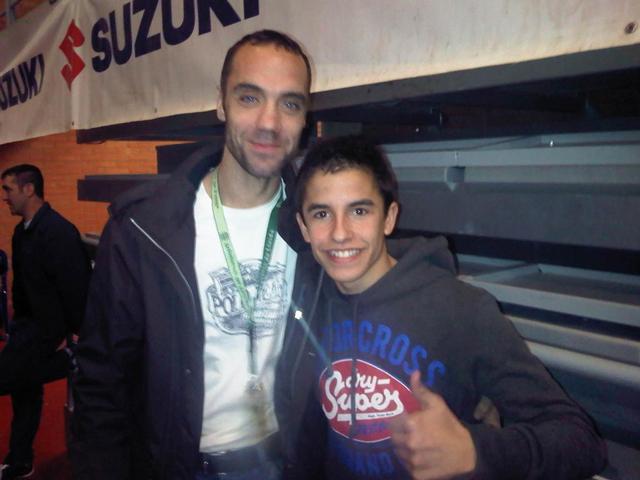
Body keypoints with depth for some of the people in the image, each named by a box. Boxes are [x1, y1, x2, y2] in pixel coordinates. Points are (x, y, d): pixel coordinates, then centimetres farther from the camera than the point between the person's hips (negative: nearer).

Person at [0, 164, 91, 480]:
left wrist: (74, 333, -19)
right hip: (28, 322, 9)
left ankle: (70, 362, -2)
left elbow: (76, 286, -22)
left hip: (48, 325, -9)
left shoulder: (58, 232, -20)